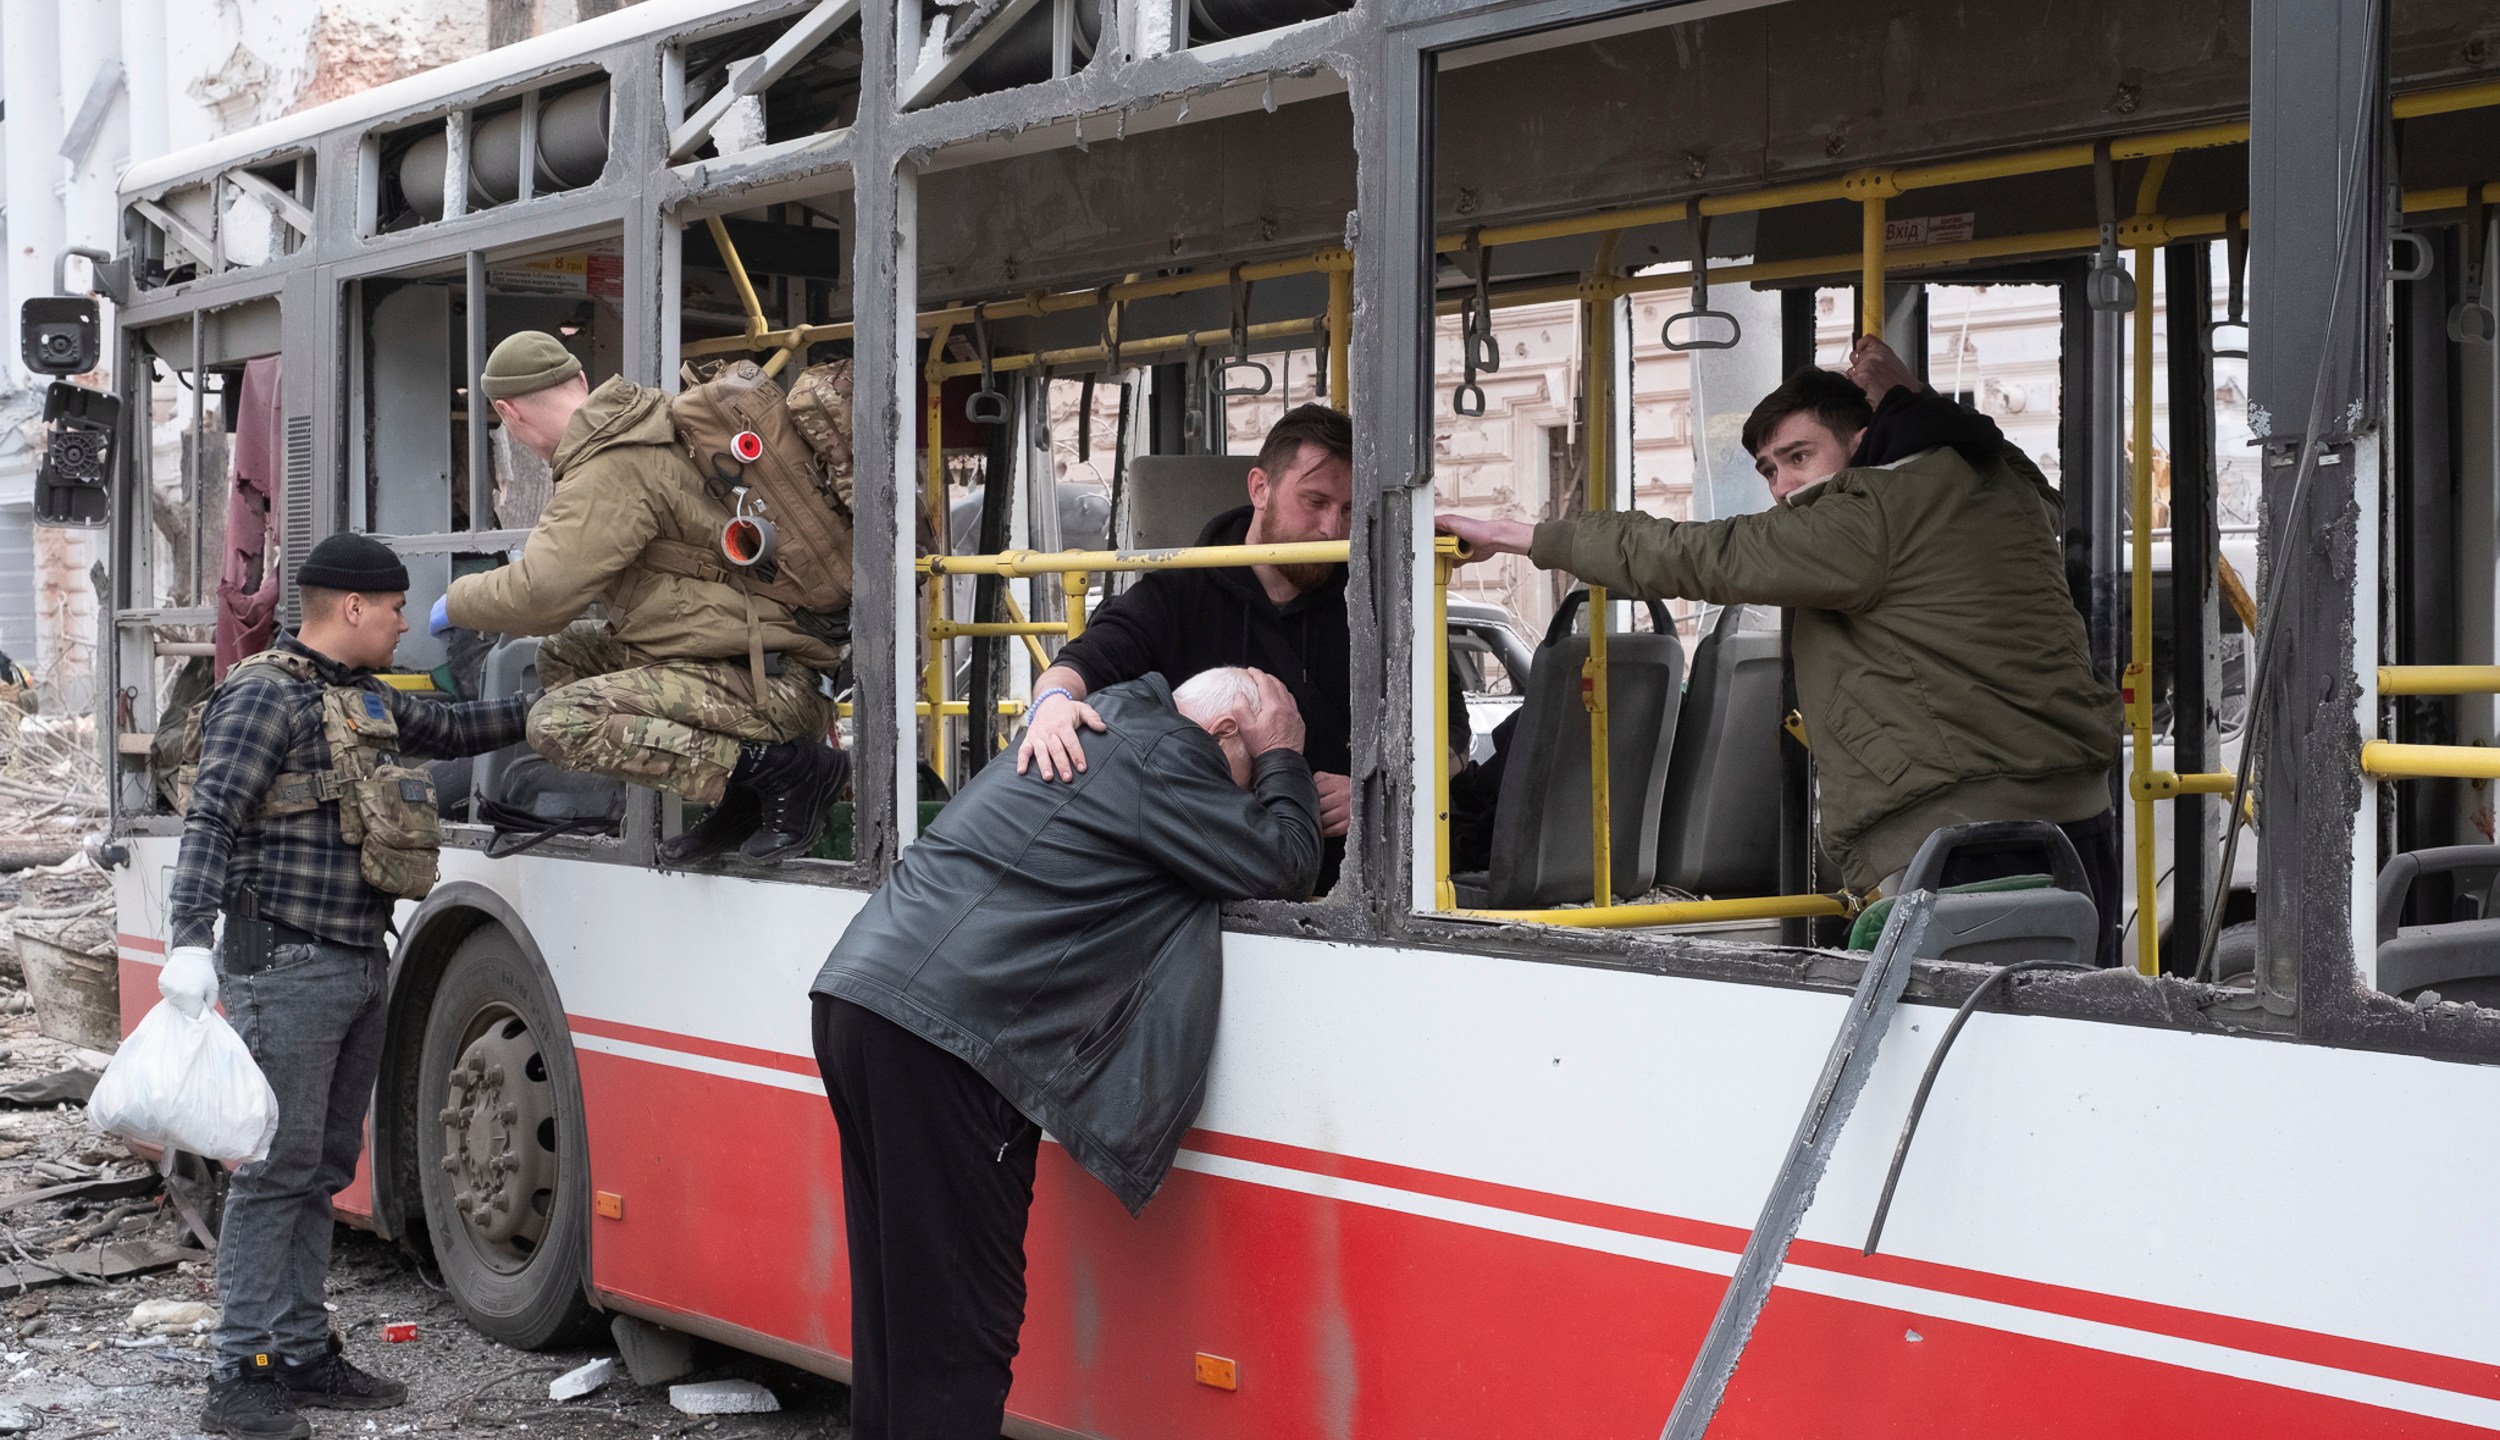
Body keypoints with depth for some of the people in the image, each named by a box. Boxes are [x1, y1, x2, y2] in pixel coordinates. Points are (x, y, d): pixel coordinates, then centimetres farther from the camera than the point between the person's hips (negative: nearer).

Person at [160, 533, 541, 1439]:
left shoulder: (366, 701, 16)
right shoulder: (267, 696, -11)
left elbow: (451, 728, 33)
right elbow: (210, 820, -19)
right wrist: (189, 941, -28)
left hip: (361, 966, 9)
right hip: (287, 967, -9)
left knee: (324, 1168, 12)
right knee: (278, 1168, -8)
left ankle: (302, 1355, 20)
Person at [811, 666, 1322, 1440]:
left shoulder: (1108, 728, 24)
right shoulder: (1159, 754, -6)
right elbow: (1285, 865, -4)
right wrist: (1283, 759, 10)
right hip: (937, 1033, -10)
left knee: (896, 1311, 15)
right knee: (960, 1326, -6)